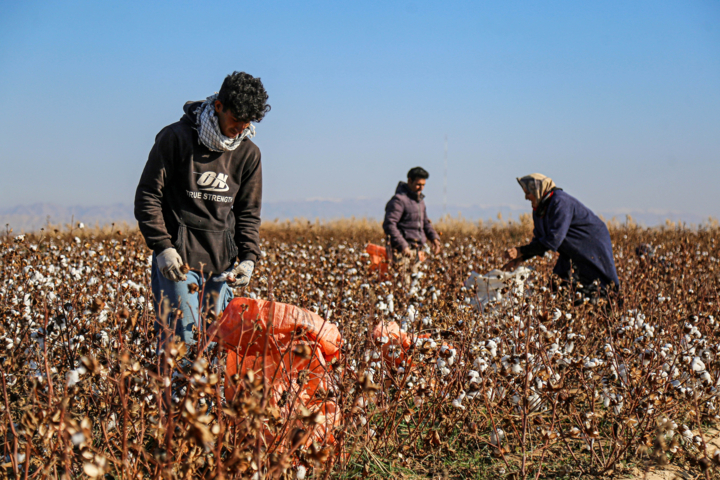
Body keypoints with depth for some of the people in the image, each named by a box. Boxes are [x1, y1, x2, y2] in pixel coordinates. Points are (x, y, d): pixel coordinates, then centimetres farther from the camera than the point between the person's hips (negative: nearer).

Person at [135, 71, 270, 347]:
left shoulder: (248, 153, 9)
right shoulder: (176, 138, -6)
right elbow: (147, 196, -3)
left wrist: (248, 256, -1)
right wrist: (162, 246, -14)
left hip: (221, 263, 5)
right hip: (177, 258, -5)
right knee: (182, 340, -12)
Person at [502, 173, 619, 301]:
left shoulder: (560, 202, -27)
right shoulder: (540, 208, 3)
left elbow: (553, 240, -32)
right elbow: (539, 239, 8)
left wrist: (521, 251, -31)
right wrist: (520, 259, -7)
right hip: (573, 253, 9)